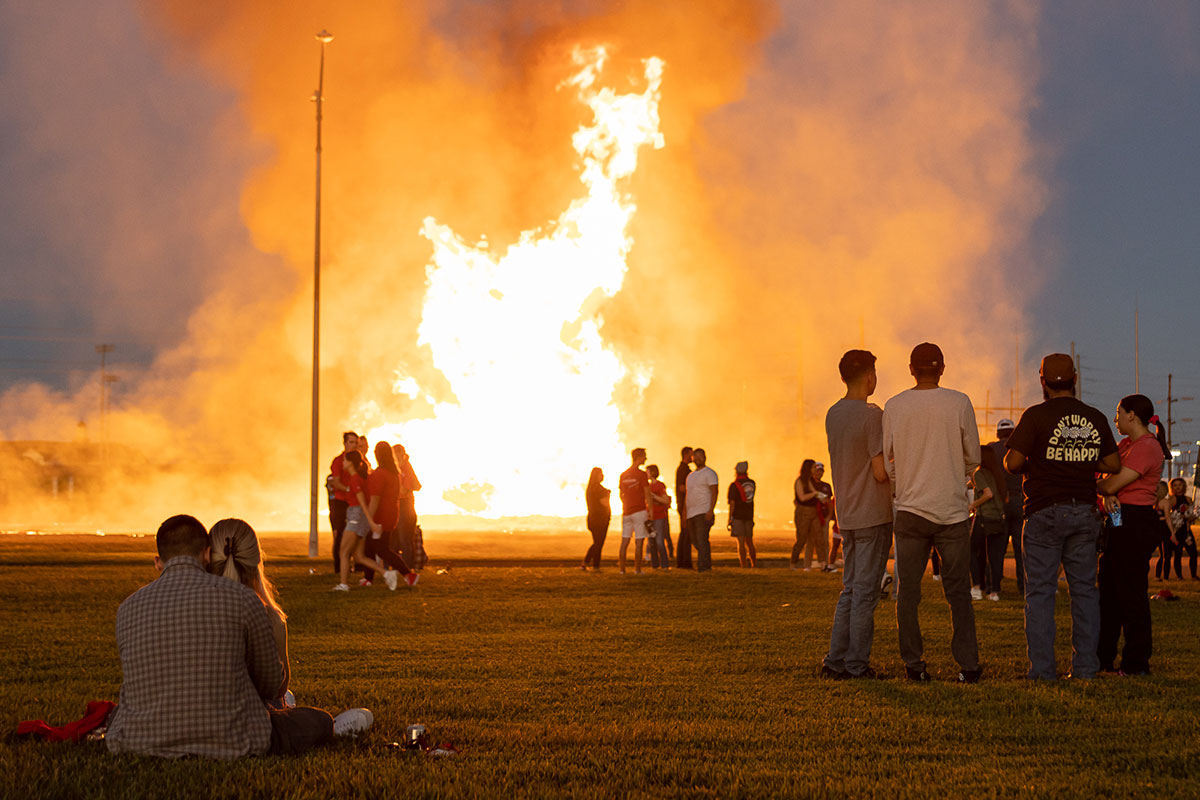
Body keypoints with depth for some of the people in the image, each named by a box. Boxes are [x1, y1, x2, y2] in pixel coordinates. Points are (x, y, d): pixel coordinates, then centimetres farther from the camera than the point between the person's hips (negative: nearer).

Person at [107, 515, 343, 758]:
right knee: (320, 722, 23)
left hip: (142, 744, 3)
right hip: (228, 744, -3)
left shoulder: (128, 609, 2)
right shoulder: (241, 598, -6)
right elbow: (271, 683, 8)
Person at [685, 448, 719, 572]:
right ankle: (707, 564, 24)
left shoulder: (709, 473, -2)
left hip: (704, 512, -8)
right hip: (691, 514, 8)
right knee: (695, 541, 10)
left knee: (702, 539, -16)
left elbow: (714, 492, -10)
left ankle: (703, 566, -19)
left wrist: (711, 510, -21)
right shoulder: (690, 476, 22)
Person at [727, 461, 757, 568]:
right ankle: (754, 565, 17)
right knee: (749, 542, 15)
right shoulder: (751, 483, 6)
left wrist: (729, 519, -10)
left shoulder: (734, 485, -9)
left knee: (741, 542, -7)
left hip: (738, 516, -5)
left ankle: (744, 566, -11)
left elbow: (732, 504, -13)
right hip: (749, 516, 5)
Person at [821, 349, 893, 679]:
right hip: (873, 516, -7)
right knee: (865, 592, -2)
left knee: (850, 590, 14)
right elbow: (880, 472, -17)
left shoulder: (833, 414, 10)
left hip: (846, 515, 7)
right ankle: (856, 665, 0)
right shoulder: (872, 415, -14)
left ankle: (835, 661, 13)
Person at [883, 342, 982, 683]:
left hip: (910, 510, 1)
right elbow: (973, 457, 3)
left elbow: (886, 463, 6)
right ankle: (968, 664, 1)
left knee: (908, 591, 7)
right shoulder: (959, 403, -3)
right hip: (952, 510, -1)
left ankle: (914, 664, 6)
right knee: (958, 591, 4)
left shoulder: (894, 406, 0)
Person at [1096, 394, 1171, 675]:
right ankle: (1103, 658, 19)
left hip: (1135, 525, -10)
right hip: (1120, 523, 10)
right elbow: (1110, 481, 14)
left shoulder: (1147, 448, -15)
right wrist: (1108, 494, -8)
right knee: (1109, 592, 13)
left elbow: (1113, 483, -18)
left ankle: (1137, 663, 0)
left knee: (1131, 594, -6)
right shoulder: (1127, 444, 16)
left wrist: (1099, 487, 2)